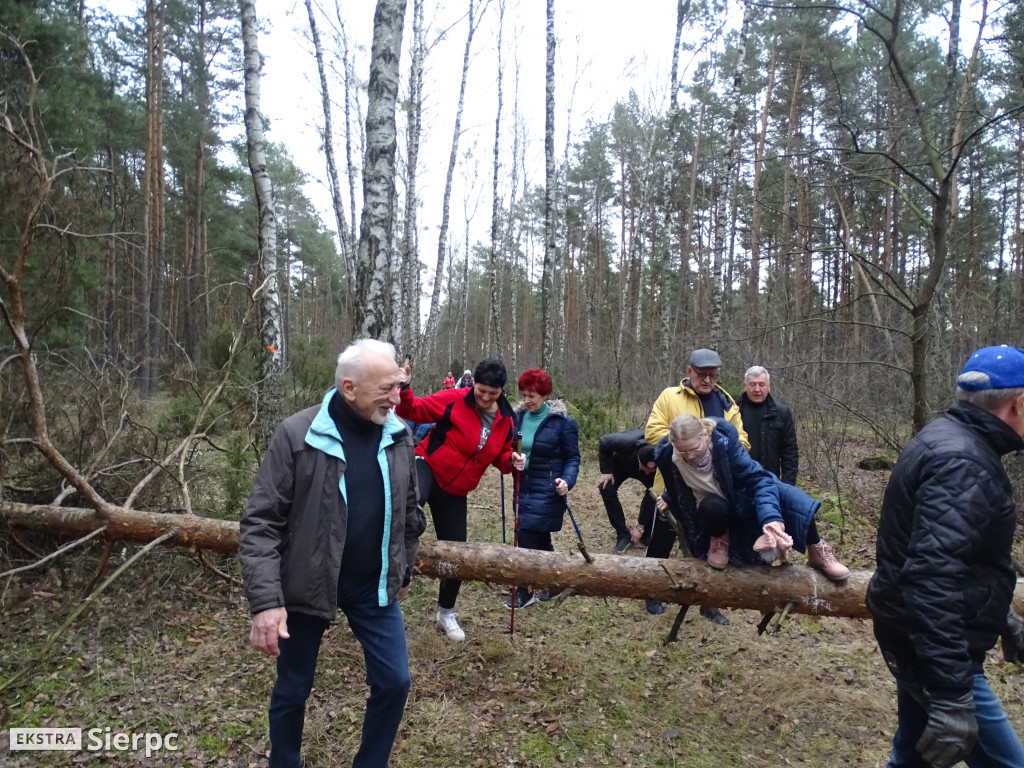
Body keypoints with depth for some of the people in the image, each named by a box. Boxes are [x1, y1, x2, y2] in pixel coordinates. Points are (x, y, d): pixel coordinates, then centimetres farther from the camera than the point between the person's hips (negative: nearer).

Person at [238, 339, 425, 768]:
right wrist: (266, 600, -21)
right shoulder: (297, 435, -17)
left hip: (374, 586, 4)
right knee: (293, 691, 15)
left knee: (394, 681, 8)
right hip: (306, 585, -3)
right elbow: (260, 522, -16)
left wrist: (402, 570, 15)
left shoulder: (399, 436, -4)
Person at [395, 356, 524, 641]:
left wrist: (511, 461, -8)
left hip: (455, 491, 5)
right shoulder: (453, 400, -14)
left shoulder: (506, 421, 1)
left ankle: (446, 613, 34)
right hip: (428, 467, -4)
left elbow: (500, 457, 14)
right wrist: (404, 390, -31)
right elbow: (413, 410, -11)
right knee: (413, 502, -44)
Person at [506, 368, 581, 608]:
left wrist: (567, 481, -22)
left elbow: (572, 458, -6)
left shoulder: (562, 421, -11)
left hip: (547, 490, -5)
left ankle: (524, 590, 8)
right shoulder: (517, 417, 2)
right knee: (539, 538, 15)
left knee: (527, 536, -8)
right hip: (523, 487, 5)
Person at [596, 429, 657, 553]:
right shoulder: (626, 443, -46)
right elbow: (604, 442, -23)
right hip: (620, 464, -1)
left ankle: (647, 533, 0)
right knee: (607, 489, -23)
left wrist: (640, 527, -26)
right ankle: (623, 534, -11)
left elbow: (652, 496, -31)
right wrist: (605, 471, -25)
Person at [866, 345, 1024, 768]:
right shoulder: (963, 466, -24)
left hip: (912, 638, 10)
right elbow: (935, 578, -33)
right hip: (935, 649, -10)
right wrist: (952, 697, -34)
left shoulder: (946, 438, 9)